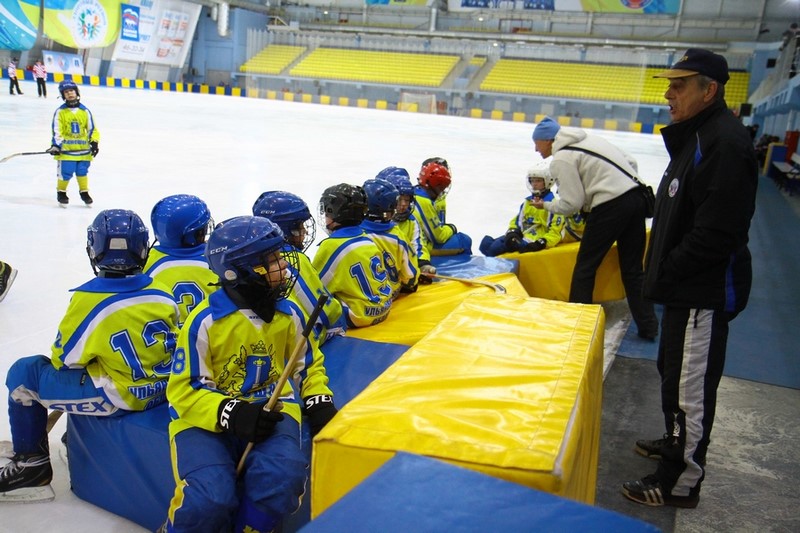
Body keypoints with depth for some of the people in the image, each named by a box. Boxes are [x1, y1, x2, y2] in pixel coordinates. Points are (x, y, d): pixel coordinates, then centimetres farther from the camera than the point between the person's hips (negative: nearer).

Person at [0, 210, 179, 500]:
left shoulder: (88, 300, -16)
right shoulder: (161, 293, -3)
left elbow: (64, 359, -4)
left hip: (121, 398, -6)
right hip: (166, 387, 7)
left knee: (24, 373, 8)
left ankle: (32, 461, 19)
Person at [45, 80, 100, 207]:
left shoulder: (84, 111, 5)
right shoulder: (60, 111, -2)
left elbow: (92, 129, 9)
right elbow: (57, 130, -5)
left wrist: (94, 142, 0)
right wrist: (56, 145, -13)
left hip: (83, 149, 2)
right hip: (66, 150, -2)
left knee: (82, 172, 10)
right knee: (65, 172, -3)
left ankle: (84, 192, 26)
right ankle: (61, 192, 16)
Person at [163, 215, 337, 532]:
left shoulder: (289, 314, 2)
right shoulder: (205, 321, -13)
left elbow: (309, 364, 17)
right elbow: (185, 389, -10)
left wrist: (319, 402, -1)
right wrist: (230, 414, -25)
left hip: (270, 409, 3)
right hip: (207, 417, -3)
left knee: (282, 478, -27)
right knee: (210, 500, -27)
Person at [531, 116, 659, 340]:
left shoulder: (561, 159, -5)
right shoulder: (586, 139, 18)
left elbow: (571, 203, -8)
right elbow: (630, 162, 18)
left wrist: (547, 205, 8)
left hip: (610, 207, -8)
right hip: (636, 196, 8)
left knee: (585, 267, 7)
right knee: (633, 268, 15)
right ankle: (648, 327, 20)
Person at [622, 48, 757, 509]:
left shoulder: (726, 143, -22)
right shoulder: (695, 135, 12)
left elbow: (715, 235, -27)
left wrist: (666, 272, -17)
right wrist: (663, 271, 13)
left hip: (706, 292, -11)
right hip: (687, 286, 11)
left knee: (691, 386, 0)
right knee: (675, 373, 25)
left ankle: (682, 482, 16)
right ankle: (677, 443, 45)